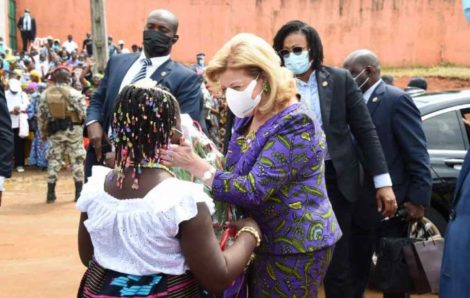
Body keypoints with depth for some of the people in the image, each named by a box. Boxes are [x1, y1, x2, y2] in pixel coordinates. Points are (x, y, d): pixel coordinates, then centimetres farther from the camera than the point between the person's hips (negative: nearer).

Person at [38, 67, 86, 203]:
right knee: (77, 160, 6)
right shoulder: (74, 93, -10)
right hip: (73, 129, -3)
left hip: (54, 131, 3)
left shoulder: (45, 94, 0)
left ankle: (51, 193, 9)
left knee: (54, 160, 10)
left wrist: (43, 132, 14)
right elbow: (83, 113, -14)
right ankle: (79, 193, 7)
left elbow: (41, 115, 4)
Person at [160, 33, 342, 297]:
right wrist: (193, 157, -6)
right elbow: (235, 171, 11)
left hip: (296, 245, -8)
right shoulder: (248, 118, 5)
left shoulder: (296, 123, -23)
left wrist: (195, 164, -27)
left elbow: (253, 190, -28)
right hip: (264, 240, 8)